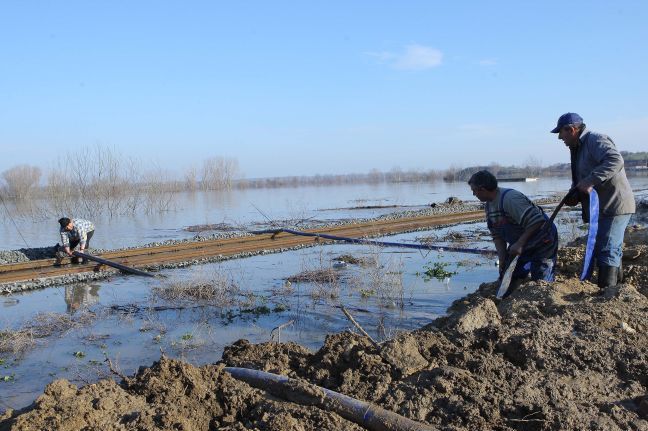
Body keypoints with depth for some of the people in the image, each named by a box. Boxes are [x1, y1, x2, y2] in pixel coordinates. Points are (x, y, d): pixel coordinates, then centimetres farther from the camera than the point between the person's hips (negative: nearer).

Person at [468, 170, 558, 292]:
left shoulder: (511, 199, -28)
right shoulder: (488, 206, 1)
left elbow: (537, 222, -33)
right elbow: (497, 235, 5)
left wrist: (520, 243, -29)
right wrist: (502, 260, -6)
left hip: (543, 242, -8)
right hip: (520, 245, 8)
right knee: (508, 278, 4)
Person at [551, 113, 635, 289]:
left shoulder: (596, 140, -15)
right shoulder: (578, 148, 16)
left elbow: (615, 160, -33)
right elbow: (580, 180, 22)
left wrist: (591, 181, -36)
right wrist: (574, 196, 2)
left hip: (614, 206, -10)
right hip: (602, 208, 10)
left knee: (607, 252, -10)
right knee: (613, 250, 18)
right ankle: (618, 286, 29)